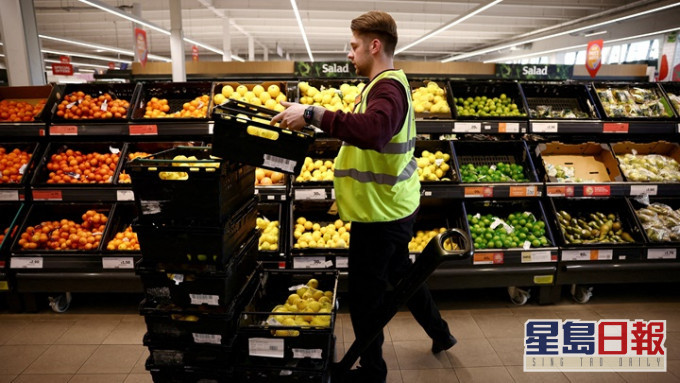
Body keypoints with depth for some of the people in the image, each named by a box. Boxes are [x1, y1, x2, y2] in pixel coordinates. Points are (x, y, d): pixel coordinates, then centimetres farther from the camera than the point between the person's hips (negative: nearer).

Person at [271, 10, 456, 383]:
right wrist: (315, 120, 7)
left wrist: (312, 113, -40)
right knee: (400, 273, 27)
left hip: (380, 213, -11)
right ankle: (439, 332, 45)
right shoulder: (389, 83, 14)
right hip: (395, 205, 11)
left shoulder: (387, 87, -21)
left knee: (364, 294, 5)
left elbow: (371, 131, -42)